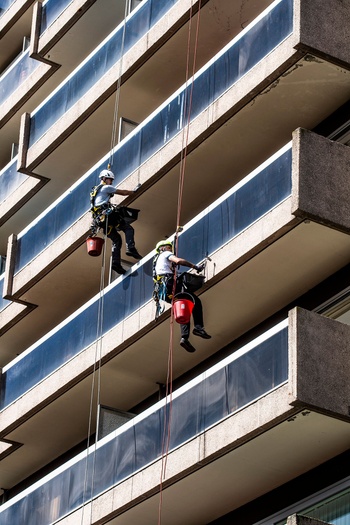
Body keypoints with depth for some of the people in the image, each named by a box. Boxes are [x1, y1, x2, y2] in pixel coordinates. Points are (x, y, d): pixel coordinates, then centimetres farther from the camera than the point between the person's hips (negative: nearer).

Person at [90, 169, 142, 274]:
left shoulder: (95, 190, 29)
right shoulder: (106, 188, 2)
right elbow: (123, 192, 5)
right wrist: (134, 191, 18)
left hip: (100, 220, 8)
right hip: (108, 215, -8)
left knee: (116, 240, 9)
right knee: (128, 228, -6)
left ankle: (116, 262, -7)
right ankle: (131, 249, -28)